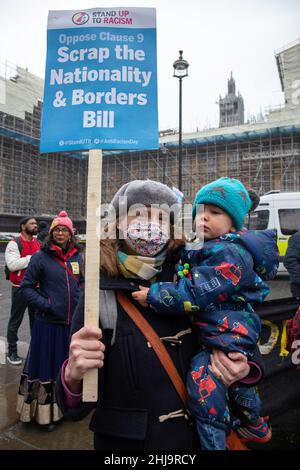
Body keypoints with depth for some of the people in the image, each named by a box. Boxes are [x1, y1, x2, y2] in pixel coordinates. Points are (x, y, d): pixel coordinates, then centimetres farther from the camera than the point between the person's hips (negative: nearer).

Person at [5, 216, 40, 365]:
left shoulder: (38, 243, 10)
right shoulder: (14, 244, -10)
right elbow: (12, 264, -22)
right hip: (20, 288, -6)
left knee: (36, 319, 15)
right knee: (15, 321, 6)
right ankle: (12, 352, 19)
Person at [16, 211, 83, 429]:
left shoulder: (78, 257, 5)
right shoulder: (41, 257, -7)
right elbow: (27, 287, -5)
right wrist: (44, 304, -16)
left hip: (74, 321, 4)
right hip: (48, 322, -4)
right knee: (47, 365, 9)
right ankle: (45, 411, 28)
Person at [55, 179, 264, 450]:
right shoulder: (100, 293, -18)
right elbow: (75, 408, -17)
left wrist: (244, 369, -15)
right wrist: (73, 376, -38)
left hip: (189, 436, 3)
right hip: (122, 440, -2)